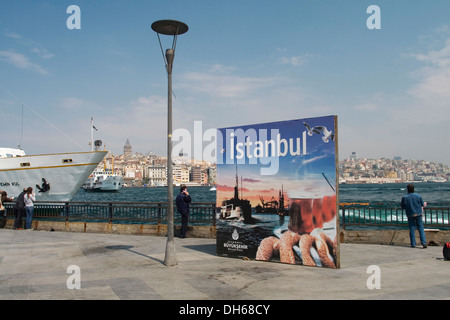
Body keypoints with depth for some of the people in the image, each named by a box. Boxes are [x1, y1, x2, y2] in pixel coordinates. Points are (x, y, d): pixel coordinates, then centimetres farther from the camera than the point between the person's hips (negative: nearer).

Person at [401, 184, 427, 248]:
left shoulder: (404, 197, -7)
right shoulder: (418, 196, -6)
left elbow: (403, 207, 0)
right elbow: (422, 205, 4)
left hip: (410, 215, 0)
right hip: (418, 214, 0)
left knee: (412, 229, 6)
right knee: (421, 228, 4)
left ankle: (413, 244, 7)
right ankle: (424, 242, -6)